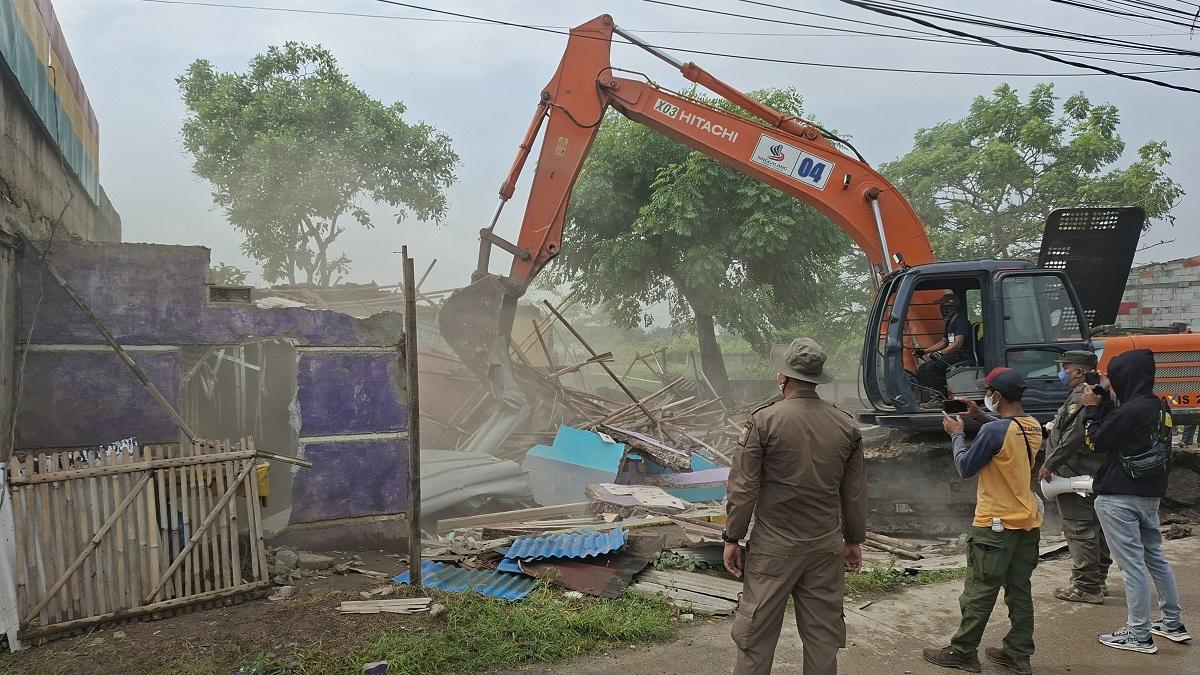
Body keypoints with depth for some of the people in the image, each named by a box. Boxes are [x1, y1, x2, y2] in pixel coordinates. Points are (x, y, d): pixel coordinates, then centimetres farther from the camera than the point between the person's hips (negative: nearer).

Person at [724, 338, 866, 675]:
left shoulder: (764, 420, -12)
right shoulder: (846, 425, 0)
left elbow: (743, 486, -10)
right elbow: (855, 492, 7)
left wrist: (732, 538, -1)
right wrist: (853, 540, 19)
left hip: (774, 545, -4)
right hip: (827, 546, 4)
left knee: (757, 630, 7)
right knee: (823, 631, 14)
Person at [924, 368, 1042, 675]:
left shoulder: (993, 430, -22)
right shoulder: (1033, 427, 3)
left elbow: (965, 468, -13)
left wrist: (956, 434, 0)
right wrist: (980, 417, 16)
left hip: (995, 525, -8)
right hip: (1029, 523, 8)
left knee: (979, 593, 1)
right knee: (1020, 590, 13)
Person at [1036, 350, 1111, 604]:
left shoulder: (1081, 397, -17)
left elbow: (1073, 437, -25)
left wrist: (1049, 464, -20)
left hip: (1077, 477, -11)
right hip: (1098, 474, 11)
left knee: (1079, 530, -6)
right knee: (1097, 529, 16)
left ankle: (1086, 587, -3)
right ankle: (1098, 580, 27)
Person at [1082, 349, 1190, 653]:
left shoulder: (1131, 411, -20)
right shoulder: (1160, 407, 7)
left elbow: (1098, 442, -10)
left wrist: (1091, 408, -1)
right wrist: (1104, 402, 11)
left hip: (1120, 499, -9)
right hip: (1150, 494, 9)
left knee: (1132, 564, -3)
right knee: (1155, 557, 19)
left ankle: (1139, 636, 4)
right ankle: (1173, 623, 30)